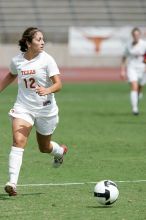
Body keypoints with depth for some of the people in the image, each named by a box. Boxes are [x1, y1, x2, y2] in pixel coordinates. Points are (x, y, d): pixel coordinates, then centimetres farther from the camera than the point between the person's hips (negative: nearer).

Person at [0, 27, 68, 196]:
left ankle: (60, 151, 54)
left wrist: (47, 90, -36)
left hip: (45, 109, -1)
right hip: (23, 107, 1)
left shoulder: (47, 60, -12)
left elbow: (58, 84, -16)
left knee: (44, 148, 16)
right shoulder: (17, 60, -3)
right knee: (18, 141, -21)